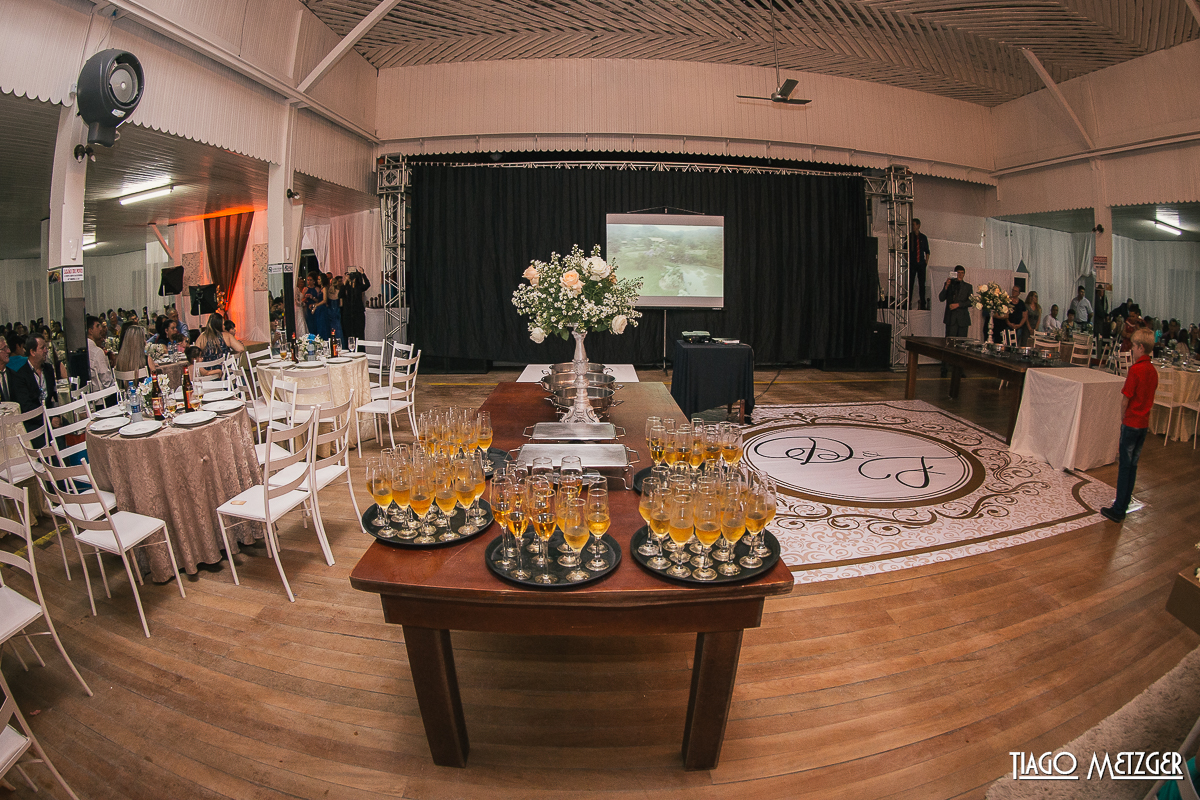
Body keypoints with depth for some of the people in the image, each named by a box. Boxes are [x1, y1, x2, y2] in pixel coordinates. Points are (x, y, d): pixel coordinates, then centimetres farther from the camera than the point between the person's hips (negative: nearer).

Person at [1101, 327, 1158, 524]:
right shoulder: (1153, 371, 6)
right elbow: (1149, 399, 12)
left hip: (1131, 423, -7)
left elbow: (1126, 399, -15)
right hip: (1144, 423, 7)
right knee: (1133, 465, 13)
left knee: (1124, 465, -2)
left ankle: (1118, 510, 3)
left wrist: (1122, 419, 0)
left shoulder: (1135, 369, -18)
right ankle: (1123, 506, 21)